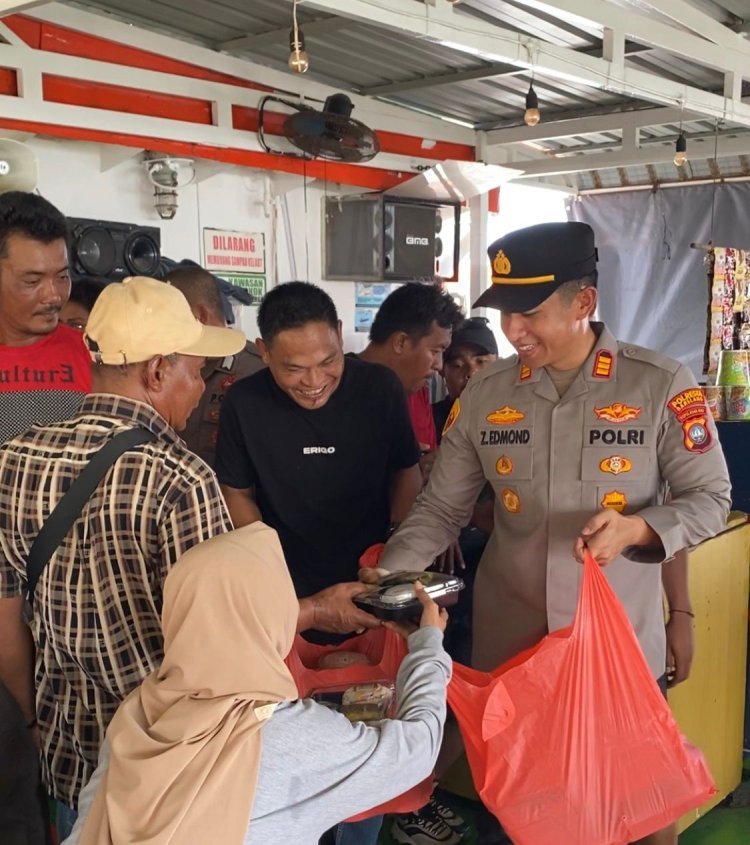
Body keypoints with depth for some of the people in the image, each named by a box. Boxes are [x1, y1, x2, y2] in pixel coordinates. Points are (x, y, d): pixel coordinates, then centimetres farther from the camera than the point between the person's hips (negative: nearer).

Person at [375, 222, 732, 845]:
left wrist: (636, 528, -24)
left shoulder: (660, 386, -11)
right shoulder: (484, 395, -2)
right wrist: (386, 578, -13)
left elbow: (710, 499, -6)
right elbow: (441, 509, 1)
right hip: (509, 638, 3)